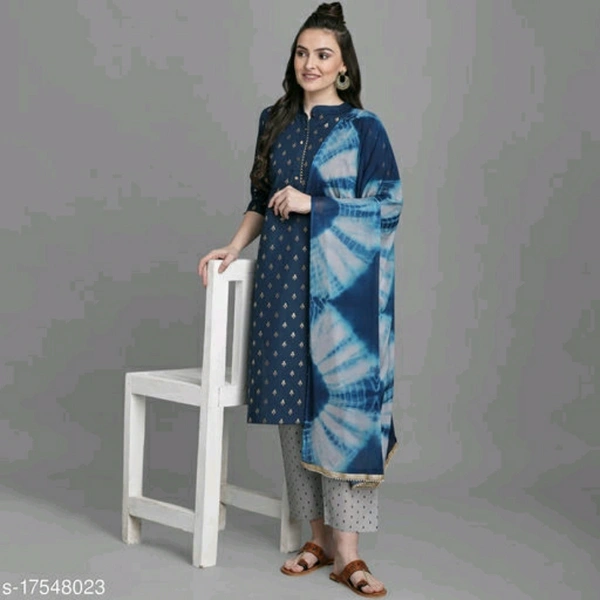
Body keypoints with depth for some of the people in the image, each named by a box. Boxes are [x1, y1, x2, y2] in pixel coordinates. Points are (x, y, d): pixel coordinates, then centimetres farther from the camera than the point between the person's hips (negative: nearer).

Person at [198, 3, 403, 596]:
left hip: (341, 283, -4)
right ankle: (319, 537, 14)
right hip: (284, 279, 5)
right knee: (295, 404, 4)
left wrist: (312, 204, -11)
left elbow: (389, 204, -5)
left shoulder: (363, 127, -1)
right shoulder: (274, 121, 13)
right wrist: (234, 247, 6)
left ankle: (347, 552, -4)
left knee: (341, 401, -8)